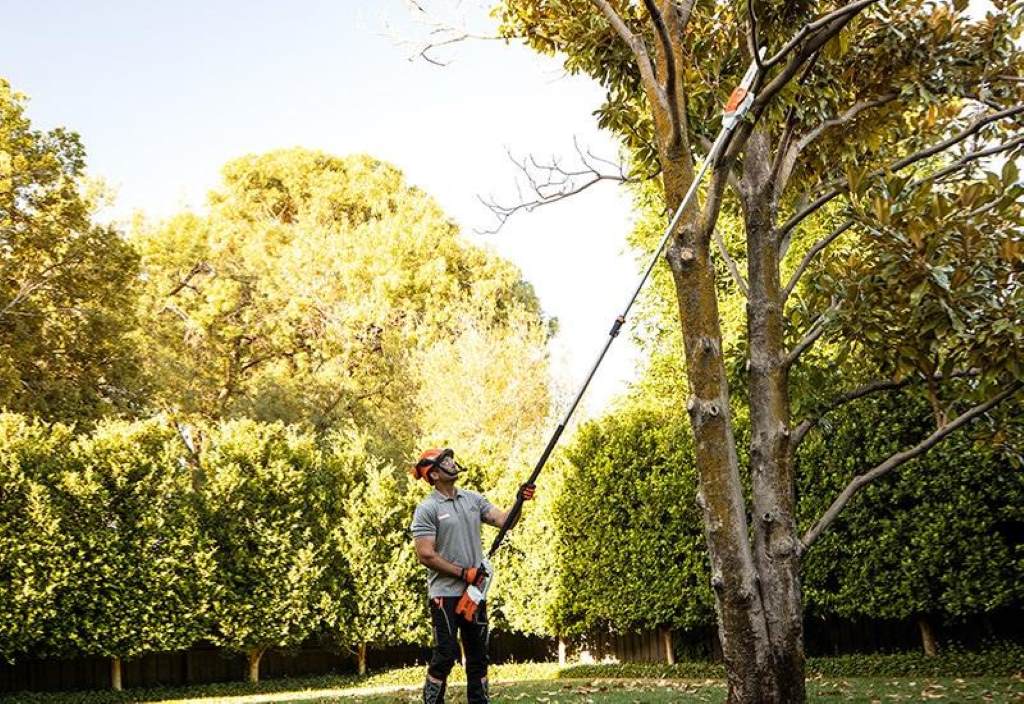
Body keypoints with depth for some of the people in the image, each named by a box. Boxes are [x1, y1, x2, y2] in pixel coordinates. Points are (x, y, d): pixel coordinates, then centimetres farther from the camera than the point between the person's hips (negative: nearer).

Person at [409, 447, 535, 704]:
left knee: (479, 654, 12)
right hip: (445, 593, -6)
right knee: (446, 655, -5)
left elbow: (504, 521, 4)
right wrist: (464, 573, -13)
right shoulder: (427, 509, -9)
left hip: (476, 591, 6)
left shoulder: (473, 499, 9)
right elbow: (426, 556, -14)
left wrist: (519, 501, -14)